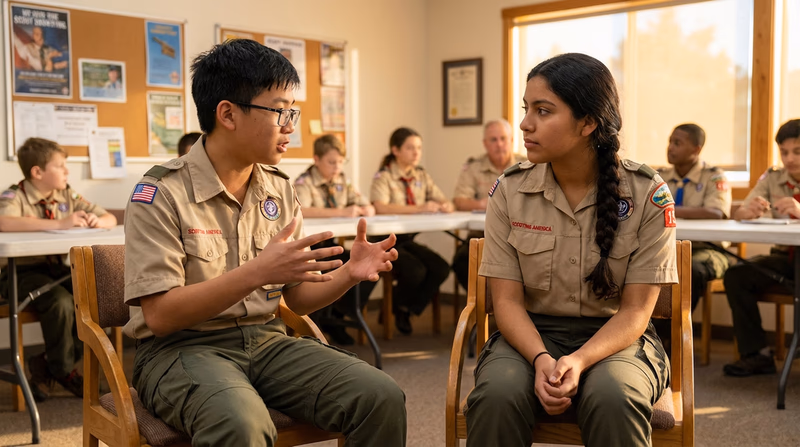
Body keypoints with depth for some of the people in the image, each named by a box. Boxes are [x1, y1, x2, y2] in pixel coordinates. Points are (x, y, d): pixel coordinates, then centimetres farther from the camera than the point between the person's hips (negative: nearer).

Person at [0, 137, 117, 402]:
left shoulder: (67, 196, 10)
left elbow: (111, 219, 13)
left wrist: (98, 221, -13)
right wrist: (59, 223, -36)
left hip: (57, 269, 6)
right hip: (22, 272, -6)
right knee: (60, 301, -32)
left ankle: (46, 365, -1)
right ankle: (63, 370, -5)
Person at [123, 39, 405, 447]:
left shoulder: (280, 190, 7)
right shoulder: (160, 194, -11)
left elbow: (298, 298, 12)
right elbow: (159, 315, -17)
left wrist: (349, 274, -9)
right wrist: (258, 272, -27)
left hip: (266, 340, 5)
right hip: (182, 349, -5)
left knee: (383, 398, -17)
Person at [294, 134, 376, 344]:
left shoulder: (342, 182, 12)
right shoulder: (305, 183, -10)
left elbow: (368, 207, 13)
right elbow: (300, 211, -31)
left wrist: (366, 210, -13)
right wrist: (342, 212, -36)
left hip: (331, 247, 7)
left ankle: (335, 318, 4)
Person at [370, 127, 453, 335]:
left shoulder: (422, 176, 12)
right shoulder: (383, 177, -7)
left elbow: (447, 203, 10)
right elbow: (380, 207, -26)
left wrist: (445, 206, -17)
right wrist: (419, 208, -33)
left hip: (409, 240, 6)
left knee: (441, 269, -18)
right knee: (415, 271, -29)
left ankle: (406, 310, 3)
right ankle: (395, 307, 4)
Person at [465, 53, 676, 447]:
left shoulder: (647, 195, -7)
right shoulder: (509, 191, -3)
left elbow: (635, 310, -7)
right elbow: (507, 300, -4)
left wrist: (578, 361, -24)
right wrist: (540, 359, -23)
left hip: (613, 338, 0)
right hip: (530, 334, 1)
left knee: (612, 399, -33)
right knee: (497, 396, -30)